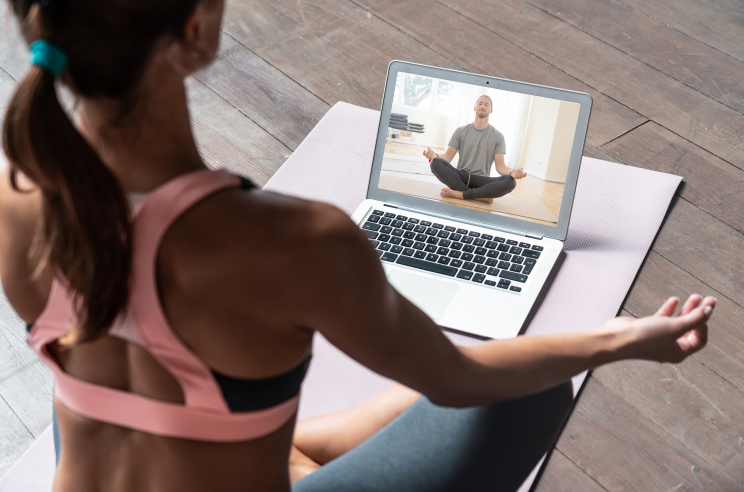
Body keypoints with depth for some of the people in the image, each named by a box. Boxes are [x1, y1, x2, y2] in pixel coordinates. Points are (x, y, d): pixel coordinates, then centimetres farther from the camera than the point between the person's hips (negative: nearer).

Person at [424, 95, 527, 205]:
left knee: (510, 182, -32)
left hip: (482, 180, -1)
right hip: (461, 177, 1)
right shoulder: (461, 131, 10)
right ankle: (482, 196, -33)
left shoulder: (498, 137, 8)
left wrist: (512, 172, -24)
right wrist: (435, 155, -21)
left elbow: (500, 166, 0)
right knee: (436, 163, -30)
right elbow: (448, 156, 3)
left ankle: (460, 194, -32)